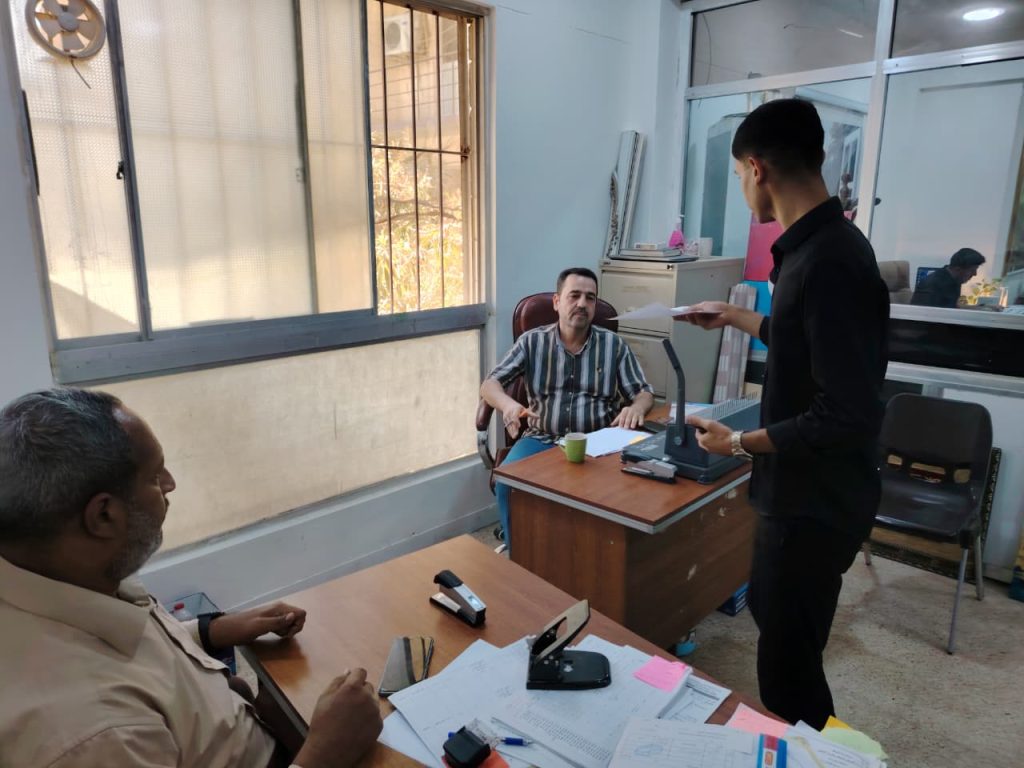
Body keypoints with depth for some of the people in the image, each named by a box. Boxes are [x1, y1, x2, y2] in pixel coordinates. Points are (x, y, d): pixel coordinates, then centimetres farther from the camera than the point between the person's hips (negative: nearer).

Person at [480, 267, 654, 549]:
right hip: (542, 439, 0)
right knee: (507, 482, -27)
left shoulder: (614, 344, 6)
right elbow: (489, 384, -1)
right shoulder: (532, 341, 4)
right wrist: (508, 404, -25)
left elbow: (644, 393, 6)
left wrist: (636, 408, -21)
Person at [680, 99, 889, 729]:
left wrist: (740, 443, -18)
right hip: (801, 491, 11)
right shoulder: (821, 245, 4)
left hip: (818, 503, -10)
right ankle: (812, 739, 52)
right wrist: (737, 318, 28)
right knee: (770, 610, 28)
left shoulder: (830, 262, -27)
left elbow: (850, 415, -29)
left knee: (787, 665, 7)